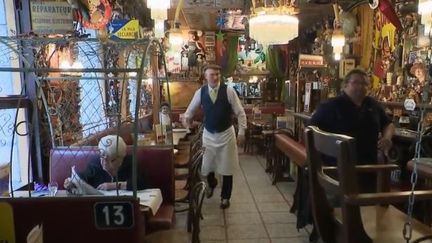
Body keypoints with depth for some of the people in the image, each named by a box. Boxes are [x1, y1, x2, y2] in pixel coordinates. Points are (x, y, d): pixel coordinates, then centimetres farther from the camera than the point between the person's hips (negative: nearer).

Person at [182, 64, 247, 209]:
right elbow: (191, 110, 10)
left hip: (226, 134, -2)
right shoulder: (200, 92, -5)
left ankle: (225, 197, 27)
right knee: (207, 165, 11)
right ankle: (212, 184, 47)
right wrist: (186, 118, -9)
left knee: (226, 167, 7)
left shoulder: (229, 91, -12)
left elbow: (240, 113, -7)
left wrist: (241, 132, -10)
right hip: (208, 134, 2)